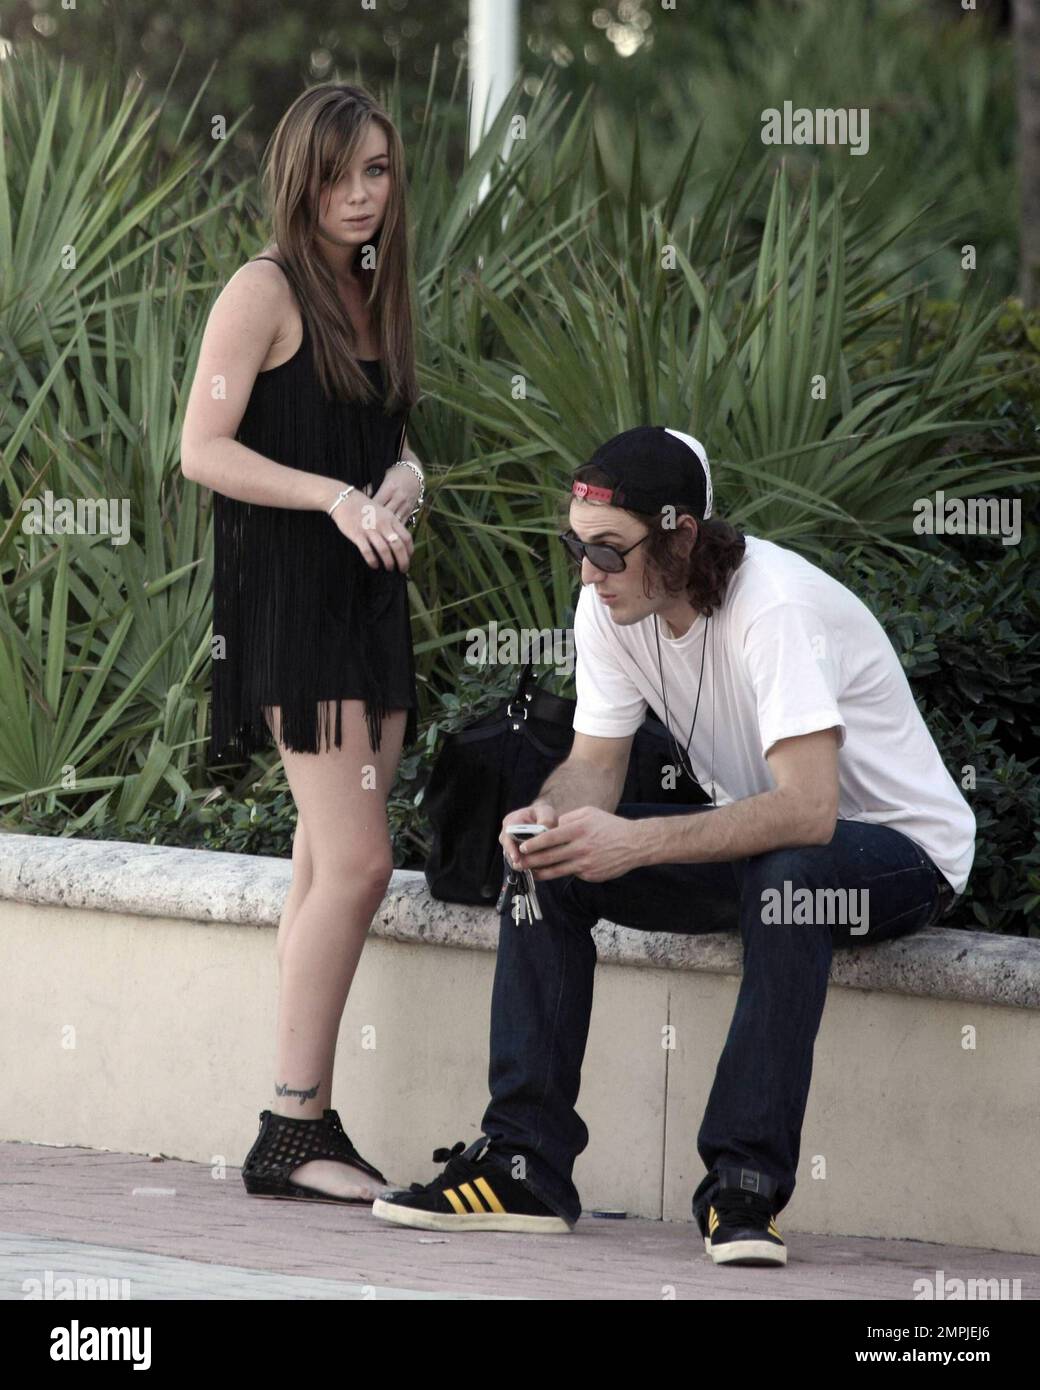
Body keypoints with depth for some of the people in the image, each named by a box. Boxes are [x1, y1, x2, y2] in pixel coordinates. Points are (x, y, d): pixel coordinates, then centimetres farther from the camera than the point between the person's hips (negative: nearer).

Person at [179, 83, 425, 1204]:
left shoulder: (372, 292, 15)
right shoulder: (266, 290, -8)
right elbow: (204, 450, -13)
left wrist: (403, 479, 0)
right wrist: (333, 495, -22)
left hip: (367, 596, 8)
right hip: (287, 597, -8)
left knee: (328, 868, 6)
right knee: (355, 862, -13)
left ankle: (305, 1125, 8)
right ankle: (292, 1129, -10)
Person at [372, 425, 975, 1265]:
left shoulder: (774, 610, -31)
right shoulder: (610, 608, -8)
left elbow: (808, 812, -39)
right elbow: (595, 763, -1)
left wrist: (636, 843, -44)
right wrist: (550, 816, -25)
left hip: (906, 850, -7)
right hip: (756, 841, 7)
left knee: (786, 873, -40)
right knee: (544, 865, -10)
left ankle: (746, 1186, -36)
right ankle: (524, 1166, -12)